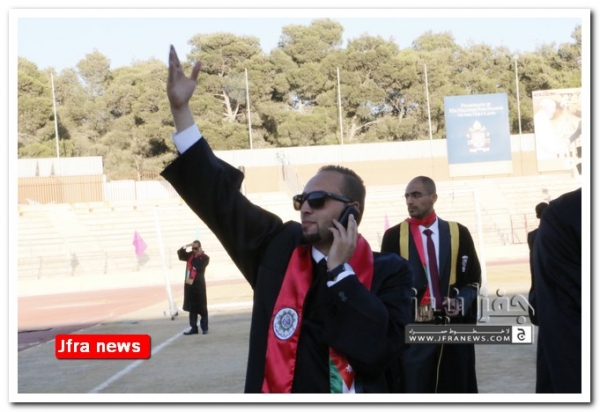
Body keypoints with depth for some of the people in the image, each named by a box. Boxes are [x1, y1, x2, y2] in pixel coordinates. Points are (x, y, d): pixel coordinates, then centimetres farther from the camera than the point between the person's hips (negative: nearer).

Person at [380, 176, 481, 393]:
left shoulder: (458, 233, 6)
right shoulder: (394, 236, 3)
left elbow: (473, 279, 10)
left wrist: (461, 302, -9)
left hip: (454, 327, 2)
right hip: (412, 329, -1)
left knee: (454, 391, 7)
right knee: (413, 391, -3)